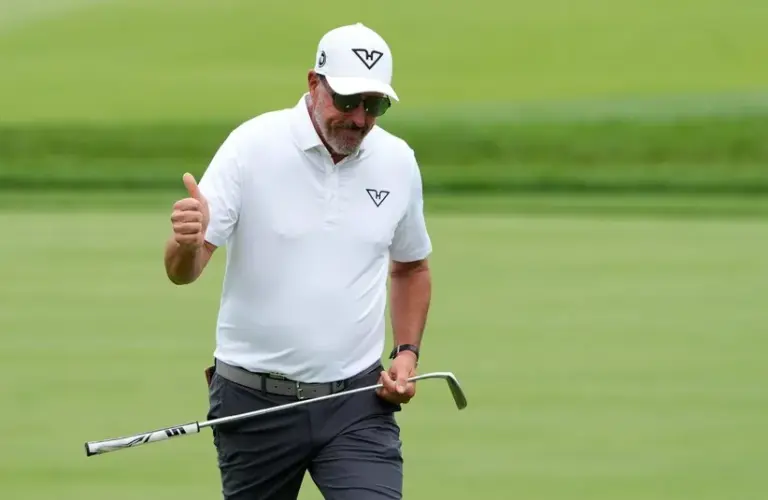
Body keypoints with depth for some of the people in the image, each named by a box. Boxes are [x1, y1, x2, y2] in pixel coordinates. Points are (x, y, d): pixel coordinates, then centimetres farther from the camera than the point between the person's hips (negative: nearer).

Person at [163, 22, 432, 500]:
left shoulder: (399, 163, 3)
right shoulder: (251, 146, -8)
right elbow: (183, 271, -12)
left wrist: (408, 352, 7)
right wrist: (188, 243, -35)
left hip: (357, 401, 2)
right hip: (255, 401, -2)